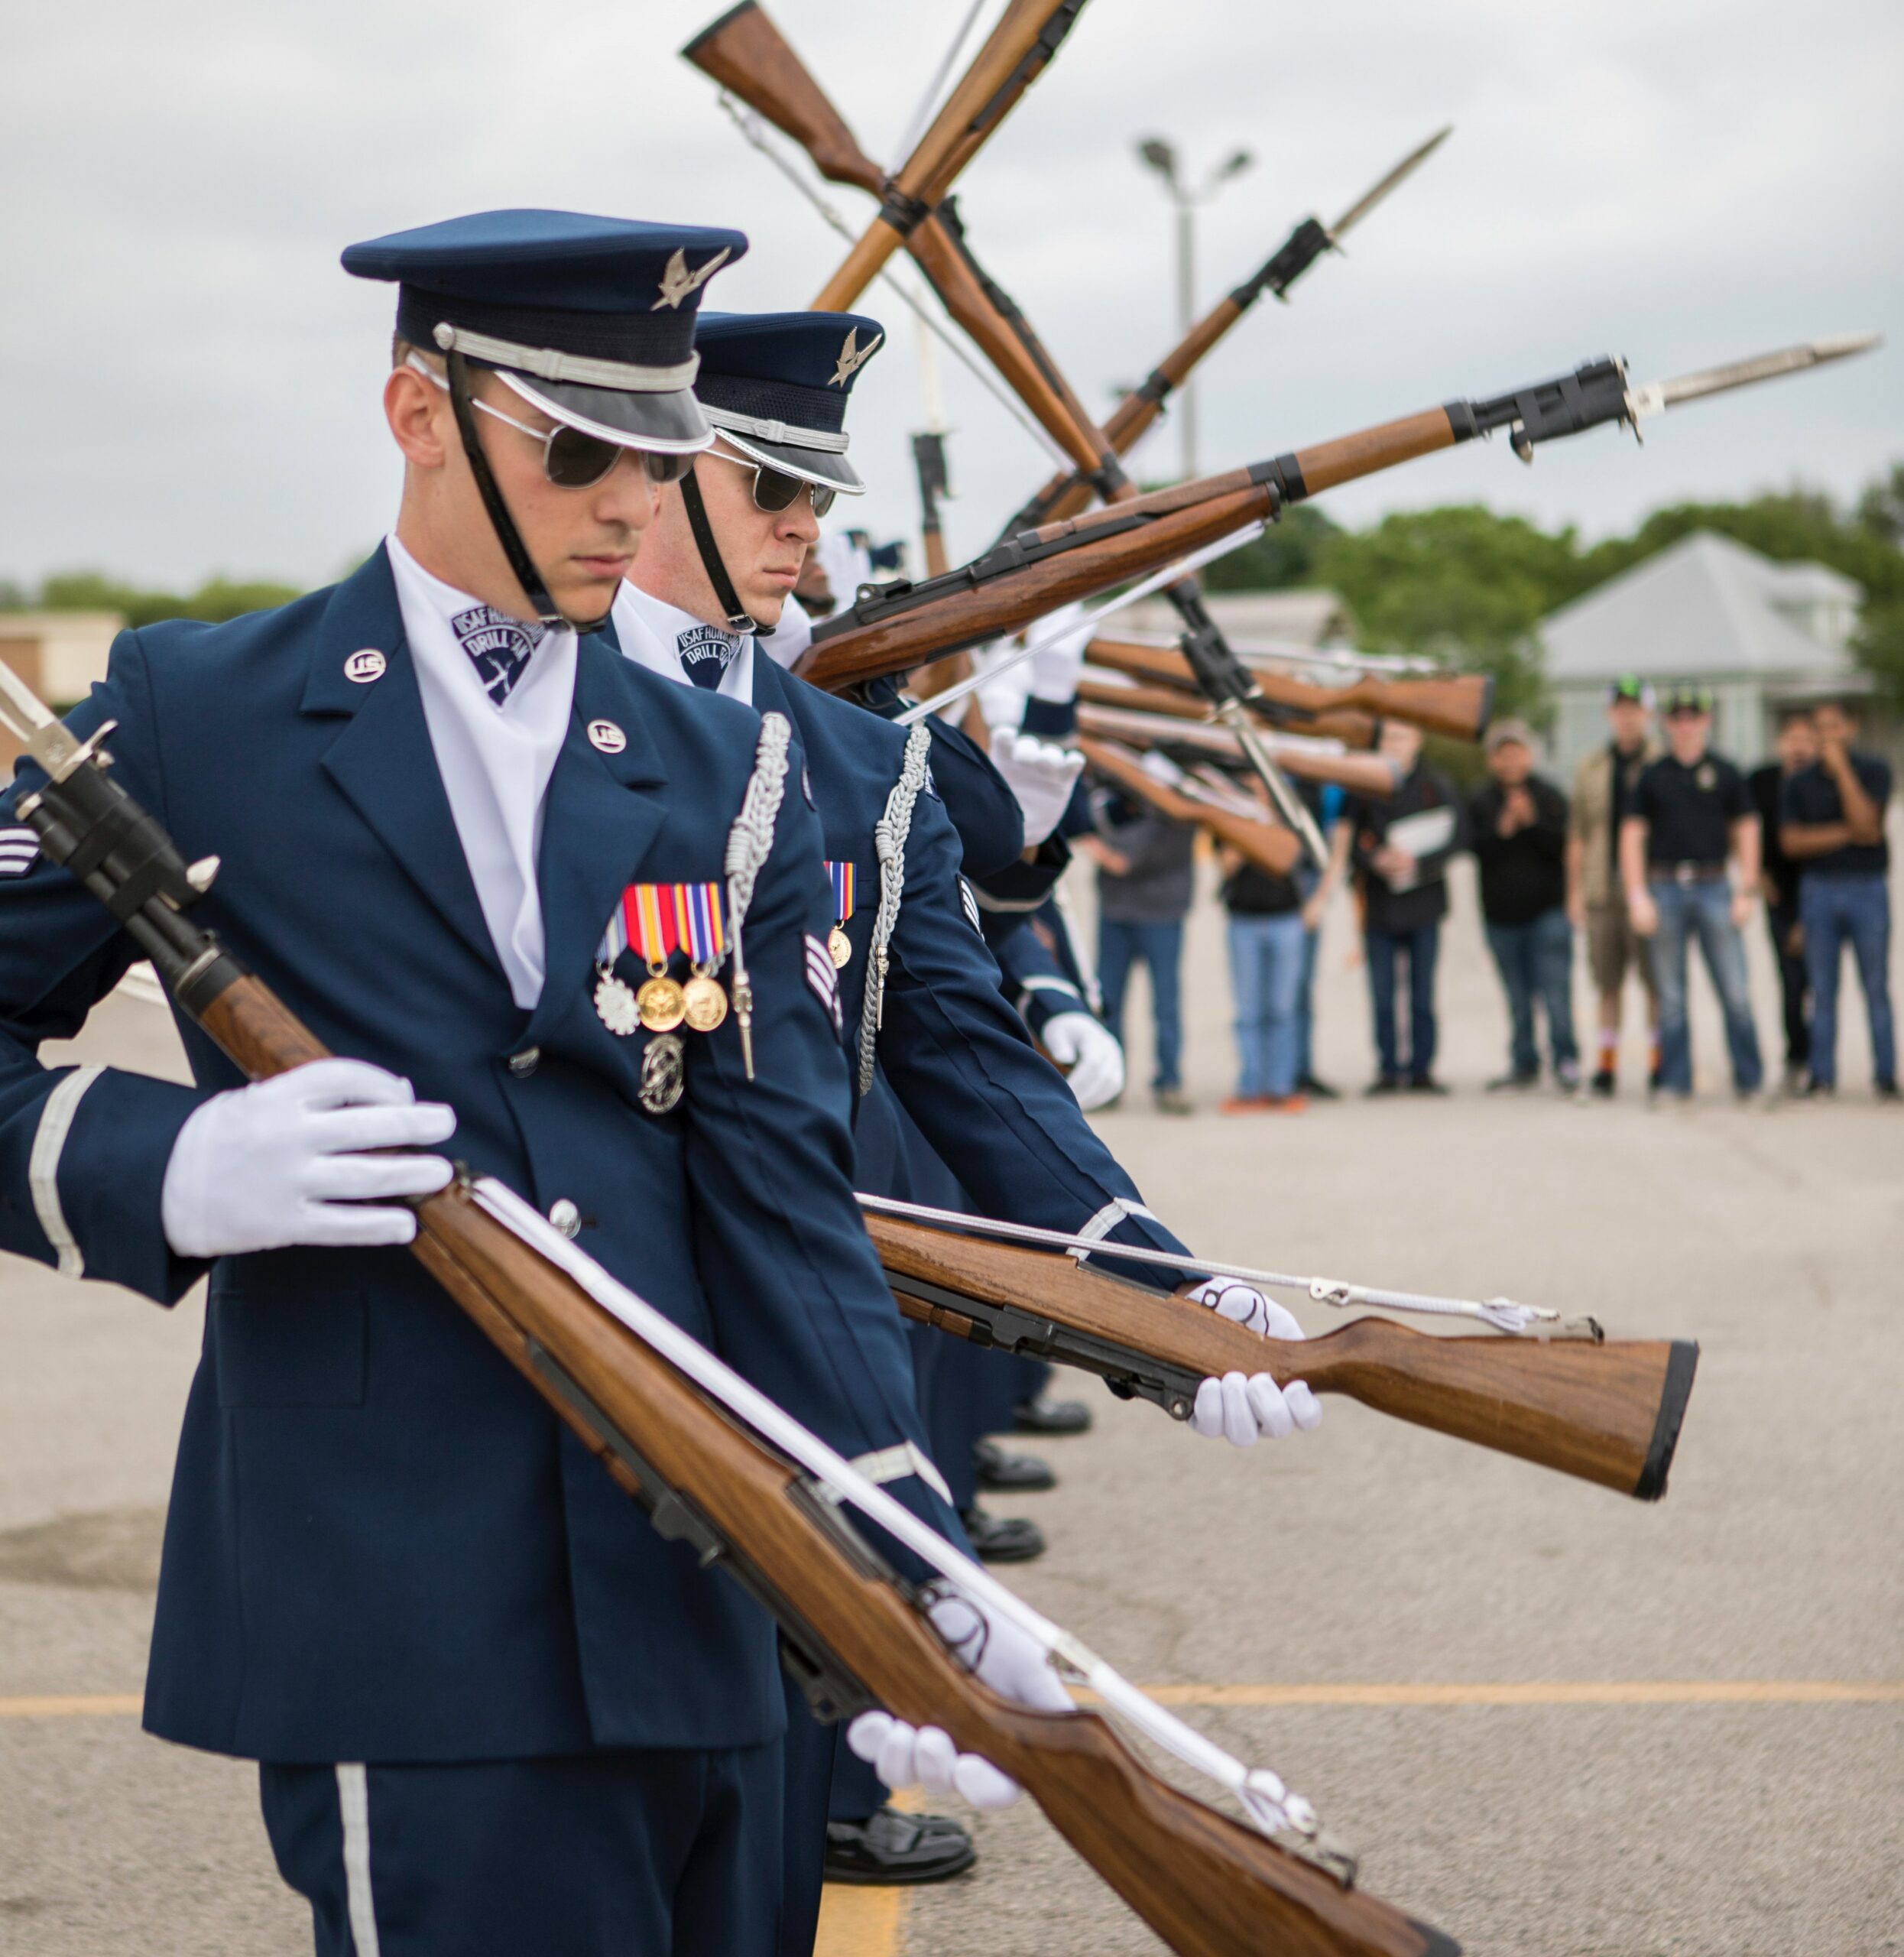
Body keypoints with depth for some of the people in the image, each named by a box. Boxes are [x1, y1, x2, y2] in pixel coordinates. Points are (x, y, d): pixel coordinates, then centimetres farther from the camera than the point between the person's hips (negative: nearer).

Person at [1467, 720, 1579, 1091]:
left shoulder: (1549, 796, 1)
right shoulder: (1480, 803, 7)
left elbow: (1563, 845, -8)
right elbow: (1476, 848, -5)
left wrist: (1532, 822, -20)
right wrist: (1502, 830, -20)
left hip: (1547, 910, -3)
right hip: (1501, 914, 3)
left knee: (1555, 989, -11)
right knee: (1518, 997, 9)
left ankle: (1566, 1061, -8)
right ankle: (1524, 1064, 17)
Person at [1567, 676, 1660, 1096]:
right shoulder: (1590, 769, 14)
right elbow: (1578, 835, 14)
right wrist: (1575, 891, 9)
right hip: (1603, 889, 3)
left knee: (1656, 981, -3)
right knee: (1608, 982, 6)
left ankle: (1659, 1063, 4)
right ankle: (1606, 1065, 11)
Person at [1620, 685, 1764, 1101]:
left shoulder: (1725, 773, 7)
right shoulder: (1651, 775, 7)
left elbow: (1746, 831, 9)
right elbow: (1632, 834, 6)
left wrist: (1747, 891, 1)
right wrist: (1637, 895, -3)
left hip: (1713, 888, 0)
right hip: (1664, 891, 1)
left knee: (1735, 992, -5)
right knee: (1670, 995, 3)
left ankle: (1749, 1080, 4)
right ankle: (1675, 1082, 9)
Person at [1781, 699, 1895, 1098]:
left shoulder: (1874, 771, 1)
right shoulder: (1799, 782, 6)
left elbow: (1865, 821, -15)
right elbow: (1791, 841, -2)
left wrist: (1840, 767, -15)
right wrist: (1846, 833, -10)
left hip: (1868, 889, -2)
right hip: (1819, 889, 2)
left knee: (1876, 987, -2)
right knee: (1822, 990, 1)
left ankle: (1885, 1076, 2)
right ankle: (1822, 1076, 4)